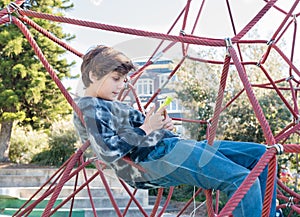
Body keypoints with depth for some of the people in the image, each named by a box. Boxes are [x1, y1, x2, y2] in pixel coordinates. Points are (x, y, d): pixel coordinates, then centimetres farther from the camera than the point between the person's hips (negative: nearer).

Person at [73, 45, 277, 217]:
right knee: (243, 180, -25)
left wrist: (160, 125, 6)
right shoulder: (89, 107, -3)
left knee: (260, 154, 5)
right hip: (156, 159, -11)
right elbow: (108, 151, -17)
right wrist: (146, 129, -12)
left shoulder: (112, 105, 28)